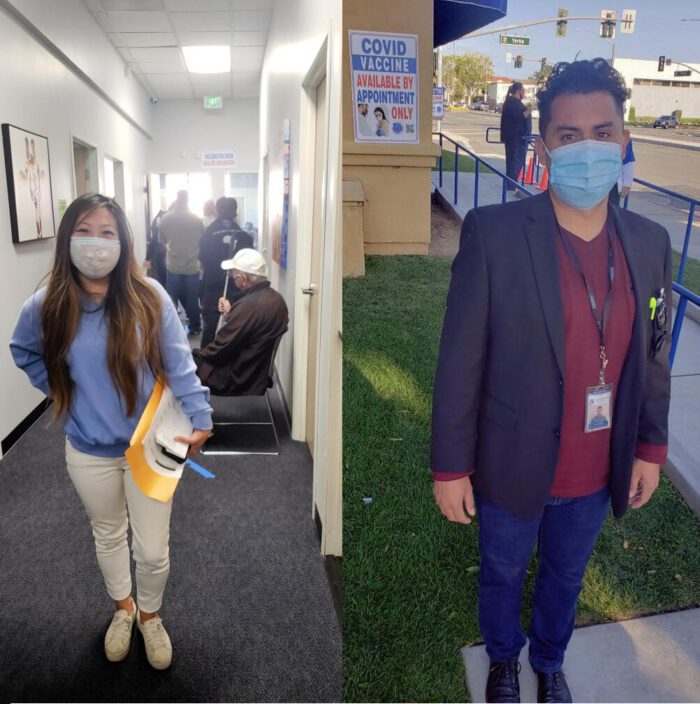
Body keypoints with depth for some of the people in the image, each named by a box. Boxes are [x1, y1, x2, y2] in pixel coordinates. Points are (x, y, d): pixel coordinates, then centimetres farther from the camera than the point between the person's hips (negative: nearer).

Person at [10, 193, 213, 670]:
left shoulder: (148, 297, -17)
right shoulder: (47, 307, -10)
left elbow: (179, 365, -12)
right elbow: (23, 352, 12)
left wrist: (199, 418, -17)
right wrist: (59, 390, 3)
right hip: (89, 452, 2)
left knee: (153, 550, 9)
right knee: (108, 535, 24)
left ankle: (150, 615, 41)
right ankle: (123, 608, 52)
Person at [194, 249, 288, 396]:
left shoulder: (249, 305, -27)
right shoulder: (276, 298, 1)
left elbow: (221, 348, -21)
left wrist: (199, 353, -3)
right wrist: (230, 313, 5)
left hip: (236, 380, -9)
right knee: (198, 355, 22)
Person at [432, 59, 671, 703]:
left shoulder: (650, 243, -5)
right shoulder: (492, 232, -19)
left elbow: (653, 356, 5)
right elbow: (460, 360, -16)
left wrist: (650, 448, 9)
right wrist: (451, 466, -11)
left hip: (597, 475, 4)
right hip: (512, 467, -3)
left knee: (566, 577, 27)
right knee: (503, 575, 23)